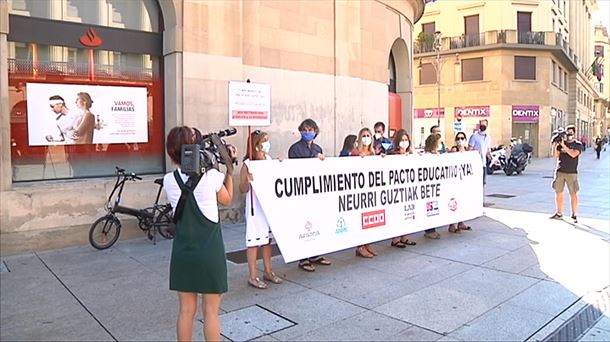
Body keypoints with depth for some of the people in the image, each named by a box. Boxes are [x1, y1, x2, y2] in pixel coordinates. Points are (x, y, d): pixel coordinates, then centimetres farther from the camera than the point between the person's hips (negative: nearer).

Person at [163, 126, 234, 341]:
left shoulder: (169, 180, -3)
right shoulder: (212, 176, -12)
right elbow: (226, 200, 5)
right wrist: (229, 169, 8)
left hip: (183, 252, 3)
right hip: (210, 252, -3)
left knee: (186, 310, 15)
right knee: (211, 312, 8)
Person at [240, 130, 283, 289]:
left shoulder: (269, 159, 5)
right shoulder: (248, 164, -13)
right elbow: (242, 189, -10)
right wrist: (247, 181, -29)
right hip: (255, 207, -6)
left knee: (267, 239, 15)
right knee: (254, 240, 1)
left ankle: (268, 272, 28)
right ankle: (253, 276, 12)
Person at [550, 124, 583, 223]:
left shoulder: (578, 144, 0)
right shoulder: (560, 143, 9)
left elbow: (573, 154, -17)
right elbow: (555, 156, 2)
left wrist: (564, 146, -18)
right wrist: (554, 145, -11)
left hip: (572, 173, -3)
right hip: (560, 172, 3)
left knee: (573, 194, -3)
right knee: (558, 192, 7)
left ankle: (574, 215, 5)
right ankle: (558, 213, 17)